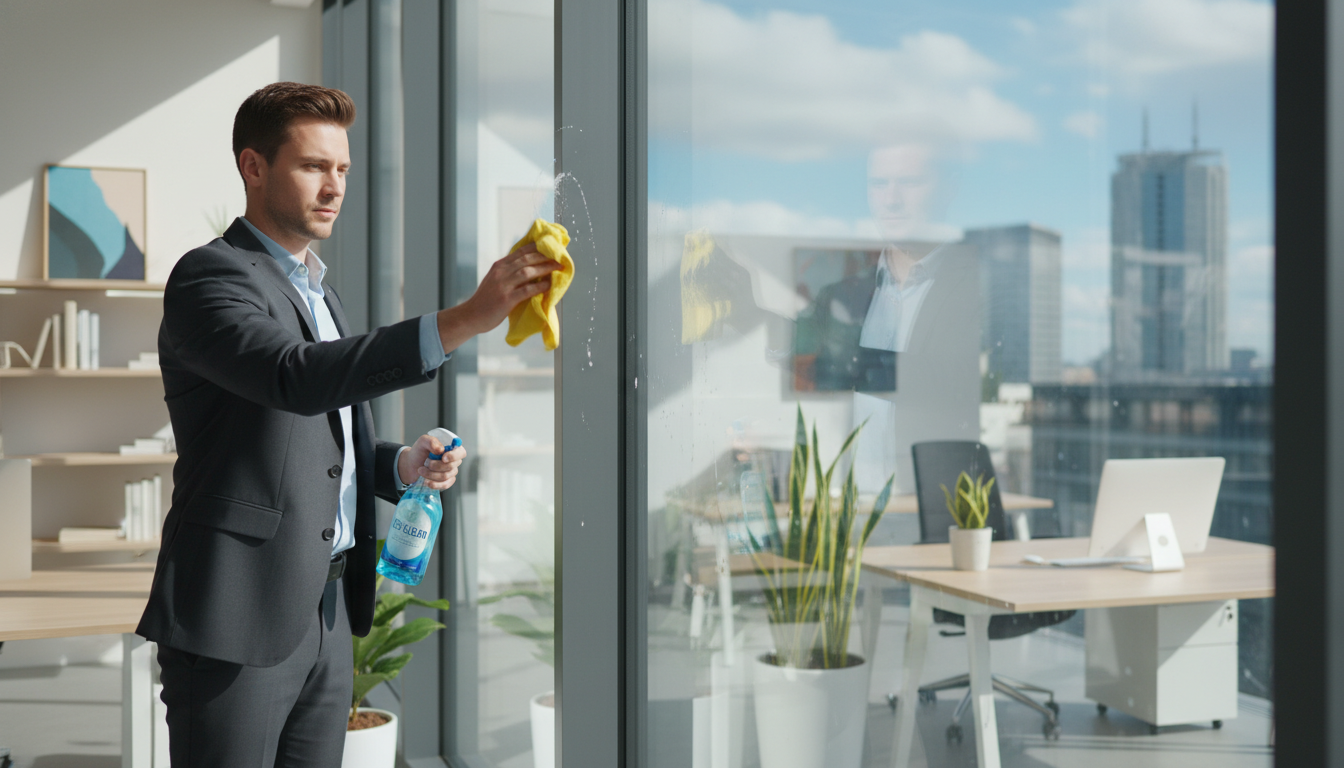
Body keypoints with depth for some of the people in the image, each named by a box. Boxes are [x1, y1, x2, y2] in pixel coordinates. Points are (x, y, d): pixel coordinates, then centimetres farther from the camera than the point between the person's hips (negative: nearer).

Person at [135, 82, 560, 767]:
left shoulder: (318, 288, 18)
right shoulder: (210, 276, -10)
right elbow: (298, 378, -30)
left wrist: (402, 464, 3)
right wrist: (463, 319, -36)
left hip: (326, 617, 8)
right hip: (237, 618, -8)